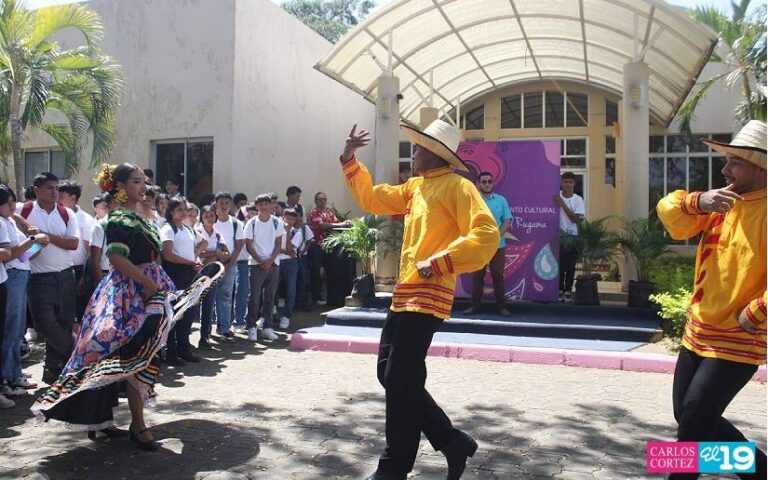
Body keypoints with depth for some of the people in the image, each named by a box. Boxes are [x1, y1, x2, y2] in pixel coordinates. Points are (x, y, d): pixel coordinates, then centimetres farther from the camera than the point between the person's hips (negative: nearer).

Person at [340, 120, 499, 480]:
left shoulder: (457, 186, -8)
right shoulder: (415, 187, 19)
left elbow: (486, 235, -18)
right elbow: (371, 199, 26)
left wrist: (438, 262, -21)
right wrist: (349, 160, 18)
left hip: (428, 296, -10)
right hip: (404, 294, 10)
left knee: (401, 382, -5)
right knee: (389, 374, 11)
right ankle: (452, 442, 19)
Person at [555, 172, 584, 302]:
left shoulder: (578, 199, -3)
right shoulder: (556, 196, -2)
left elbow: (577, 219, -11)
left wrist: (563, 204, -18)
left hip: (572, 236, 0)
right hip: (558, 234, 0)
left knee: (570, 265, 4)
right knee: (559, 263, 2)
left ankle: (568, 290, 13)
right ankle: (560, 289, 13)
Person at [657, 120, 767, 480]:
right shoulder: (721, 203, 9)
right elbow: (669, 211, 0)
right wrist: (697, 202, -18)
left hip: (738, 341, -8)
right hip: (698, 333, 8)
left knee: (692, 424, -4)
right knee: (687, 415, 16)